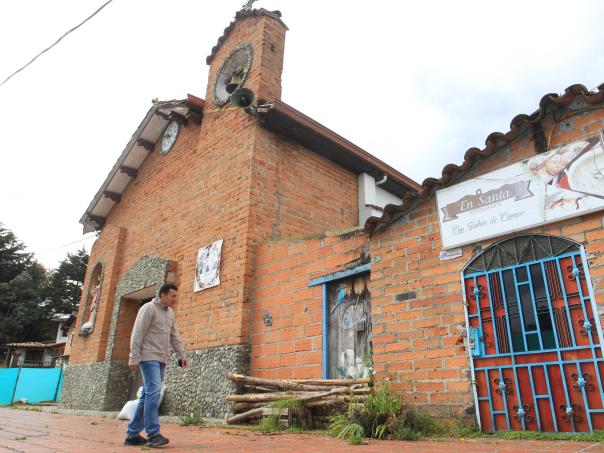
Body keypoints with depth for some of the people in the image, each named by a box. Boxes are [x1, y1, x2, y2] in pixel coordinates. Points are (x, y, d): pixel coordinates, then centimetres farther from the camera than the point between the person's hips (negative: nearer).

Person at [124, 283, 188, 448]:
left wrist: (182, 354, 6)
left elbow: (174, 337, 17)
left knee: (147, 395, 7)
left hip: (161, 360, 8)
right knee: (153, 393, -14)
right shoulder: (149, 308, -6)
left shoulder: (170, 313, 16)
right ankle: (153, 434, -11)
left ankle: (132, 434, 14)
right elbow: (137, 334, -12)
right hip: (149, 357, -8)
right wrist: (134, 358, -16)